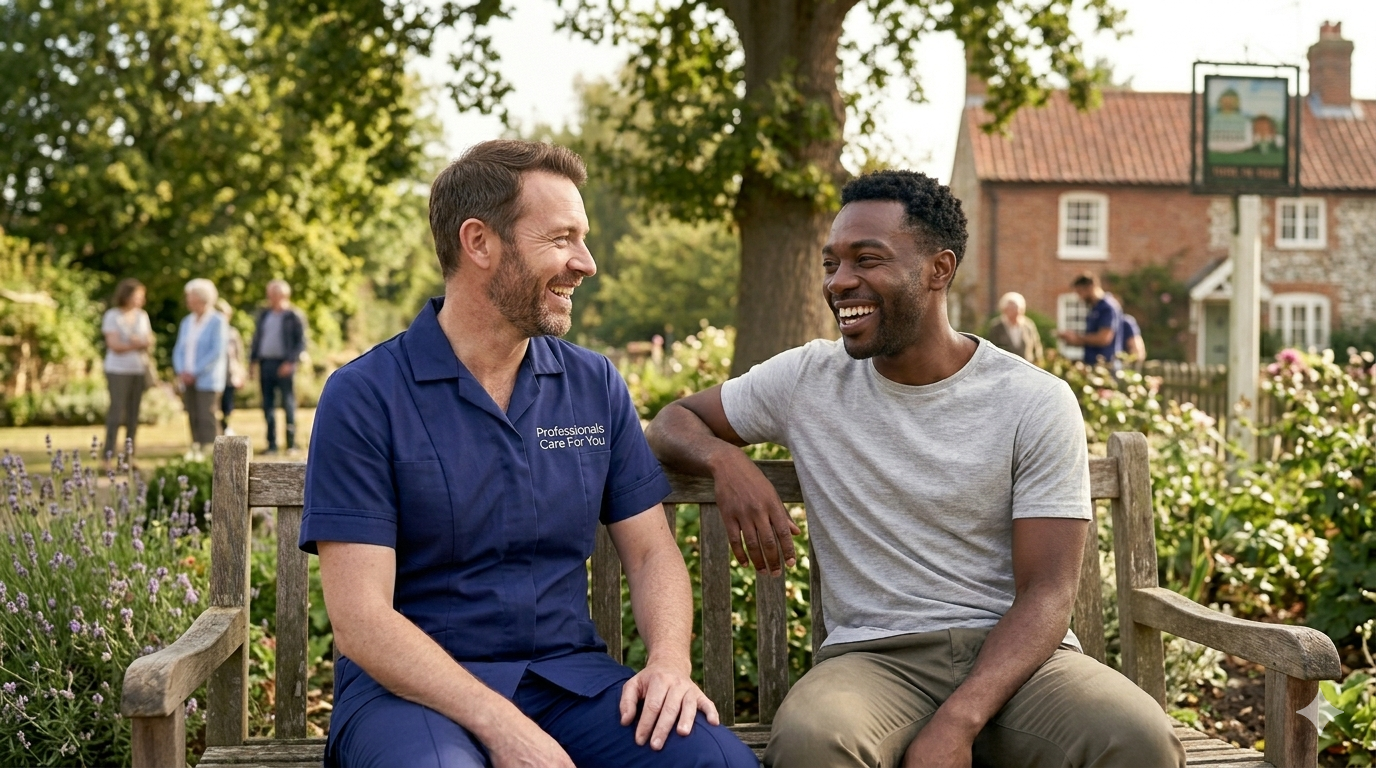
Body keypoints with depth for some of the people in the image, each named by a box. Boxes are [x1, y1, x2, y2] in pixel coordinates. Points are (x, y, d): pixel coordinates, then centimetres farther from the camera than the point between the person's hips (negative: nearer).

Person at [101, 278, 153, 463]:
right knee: (117, 410, -11)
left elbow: (149, 342, 9)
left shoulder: (142, 316, 13)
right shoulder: (112, 316, -4)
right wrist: (137, 344, -13)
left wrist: (139, 342, -12)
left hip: (139, 370, 5)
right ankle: (108, 453, -10)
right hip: (118, 370, -5)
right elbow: (114, 345, -12)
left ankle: (129, 456, 7)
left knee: (134, 413, 4)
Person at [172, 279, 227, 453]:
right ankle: (195, 453, 7)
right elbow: (179, 349, 15)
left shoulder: (217, 321, -5)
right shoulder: (187, 322, 15)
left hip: (207, 380, -6)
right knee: (193, 419, 4)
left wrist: (194, 372, -14)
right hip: (188, 380, 6)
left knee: (206, 419, -12)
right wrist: (180, 371, -3)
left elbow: (217, 352, -12)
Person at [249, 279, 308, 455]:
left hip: (284, 365, -5)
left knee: (288, 404, -3)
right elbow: (256, 338, 18)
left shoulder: (294, 316, -1)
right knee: (268, 404, 5)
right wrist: (253, 360, 8)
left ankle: (292, 443, 1)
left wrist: (290, 362, -14)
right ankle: (271, 444, 9)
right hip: (265, 364, 5)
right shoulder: (263, 315, 15)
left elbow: (301, 342, -4)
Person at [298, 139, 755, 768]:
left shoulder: (596, 386, 9)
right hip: (413, 686, -4)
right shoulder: (364, 398, -6)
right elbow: (361, 621, -12)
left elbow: (650, 551, 11)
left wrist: (668, 662, -11)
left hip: (568, 674, 4)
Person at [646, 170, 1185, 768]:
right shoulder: (806, 379, 7)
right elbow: (672, 421, 18)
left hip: (1012, 653, 0)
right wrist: (725, 459, -8)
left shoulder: (1037, 403, 0)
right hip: (873, 655, 0)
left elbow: (1045, 596, -6)